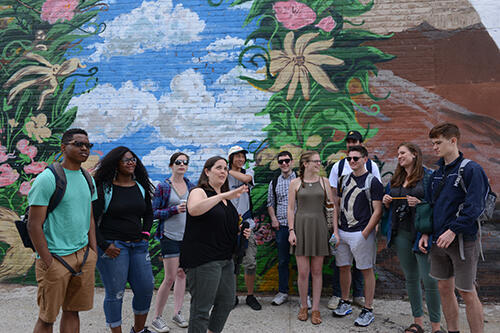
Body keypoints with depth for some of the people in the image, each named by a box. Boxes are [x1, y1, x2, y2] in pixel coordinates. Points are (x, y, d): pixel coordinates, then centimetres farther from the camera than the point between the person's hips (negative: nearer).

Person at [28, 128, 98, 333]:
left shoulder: (88, 179, 10)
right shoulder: (47, 179, -12)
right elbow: (34, 225, -13)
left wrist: (93, 253, 11)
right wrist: (48, 262, -14)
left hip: (83, 254, 6)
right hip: (56, 257, -6)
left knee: (72, 311, 15)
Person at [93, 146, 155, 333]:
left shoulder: (141, 187, 11)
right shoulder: (104, 188, -5)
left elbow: (148, 213, 23)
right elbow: (92, 220, -7)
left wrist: (145, 233, 9)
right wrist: (104, 245, -11)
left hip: (138, 245, 5)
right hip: (112, 246, -5)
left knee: (146, 289, 8)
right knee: (115, 293, 1)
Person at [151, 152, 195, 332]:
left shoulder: (191, 186, 9)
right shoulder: (163, 187, -5)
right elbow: (154, 212, -7)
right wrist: (175, 210, -19)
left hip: (187, 236, 5)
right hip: (170, 236, -5)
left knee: (182, 274, 11)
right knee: (170, 277, -5)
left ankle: (177, 313, 25)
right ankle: (157, 318, 11)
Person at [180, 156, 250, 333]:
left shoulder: (225, 197, 17)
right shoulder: (199, 192, -7)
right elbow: (194, 209, -32)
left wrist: (240, 232, 10)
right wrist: (224, 195, -34)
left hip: (225, 259, 9)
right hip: (203, 259, -9)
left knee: (227, 302, 17)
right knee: (202, 308, -1)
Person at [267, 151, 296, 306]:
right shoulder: (274, 183, 10)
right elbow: (270, 203, 17)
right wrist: (273, 219, 3)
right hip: (281, 226, 3)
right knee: (283, 260, 10)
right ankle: (283, 292, 22)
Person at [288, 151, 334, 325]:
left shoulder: (324, 181, 7)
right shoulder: (295, 183, 3)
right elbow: (291, 208, 3)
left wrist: (335, 230, 1)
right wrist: (291, 230, -6)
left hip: (319, 227, 1)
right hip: (301, 227, -1)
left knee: (317, 271, 6)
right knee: (303, 272, 0)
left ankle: (315, 309, 18)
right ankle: (303, 307, 20)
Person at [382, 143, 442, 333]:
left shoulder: (428, 176, -4)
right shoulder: (395, 179, 15)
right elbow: (389, 208, 22)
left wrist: (420, 203, -20)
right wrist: (386, 202, 1)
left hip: (421, 233, -6)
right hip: (401, 233, 6)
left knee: (429, 280, -5)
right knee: (410, 278, 13)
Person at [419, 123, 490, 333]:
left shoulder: (470, 169, -10)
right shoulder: (437, 173, 11)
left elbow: (474, 207, -17)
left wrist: (453, 231, -22)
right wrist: (426, 234, 8)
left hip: (462, 240, -7)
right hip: (439, 240, 7)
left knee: (467, 293, 2)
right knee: (444, 288, 15)